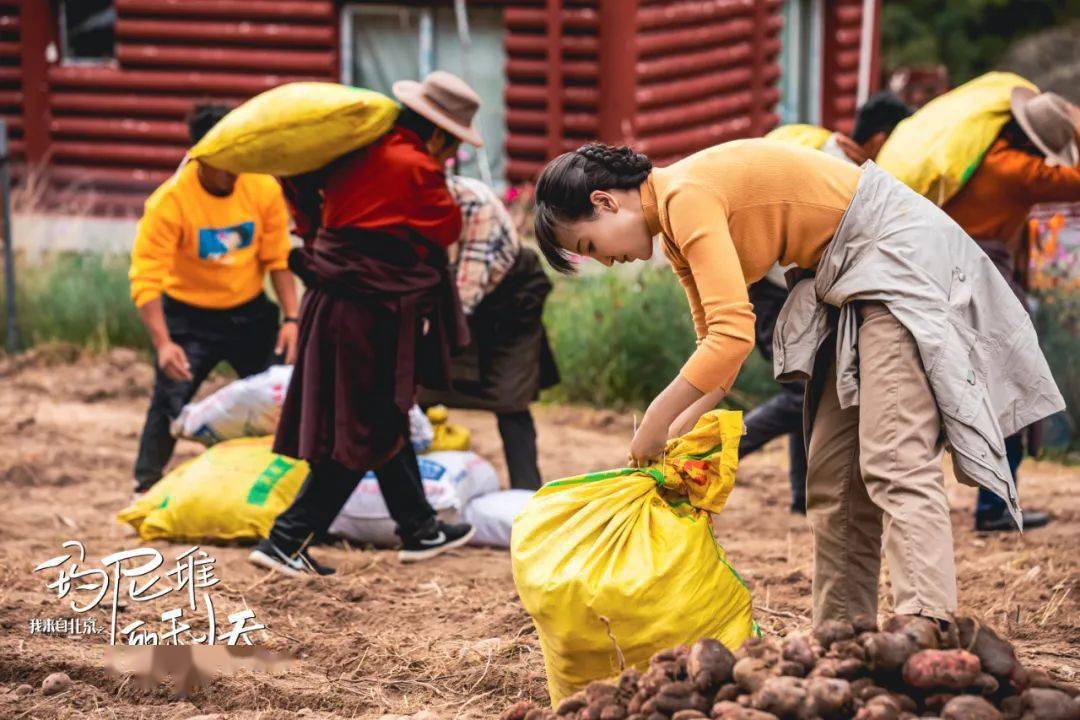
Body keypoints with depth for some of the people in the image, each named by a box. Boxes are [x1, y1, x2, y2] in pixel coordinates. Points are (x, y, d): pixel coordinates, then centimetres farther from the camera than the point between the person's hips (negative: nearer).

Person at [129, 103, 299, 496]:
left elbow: (278, 259, -5)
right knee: (170, 401, -12)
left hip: (250, 312, 3)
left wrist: (291, 317, -13)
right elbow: (145, 279, -26)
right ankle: (146, 488, 1)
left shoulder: (264, 188, -13)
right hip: (190, 316, -3)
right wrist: (163, 344, -35)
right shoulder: (169, 201, -24)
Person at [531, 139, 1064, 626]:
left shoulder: (686, 196, -20)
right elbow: (717, 343, 15)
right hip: (846, 279, 11)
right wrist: (673, 435, 3)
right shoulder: (674, 230, 10)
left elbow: (733, 336, -26)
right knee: (831, 478, 8)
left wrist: (656, 422, -18)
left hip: (901, 255, -11)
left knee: (894, 465, -21)